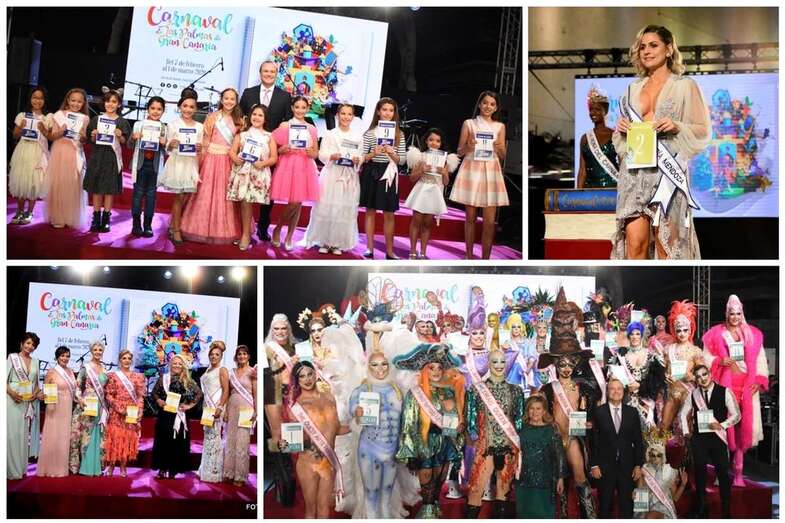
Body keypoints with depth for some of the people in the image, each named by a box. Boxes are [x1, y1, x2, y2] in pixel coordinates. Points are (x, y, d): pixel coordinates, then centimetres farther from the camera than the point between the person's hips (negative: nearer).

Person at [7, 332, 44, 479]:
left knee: (25, 433, 7)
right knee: (12, 433, -6)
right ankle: (12, 469, -1)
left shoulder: (35, 362, 15)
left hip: (29, 401, 5)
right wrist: (12, 393, -18)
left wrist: (37, 392, -3)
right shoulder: (12, 358, 2)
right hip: (14, 400, -5)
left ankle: (22, 468, 13)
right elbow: (4, 380, -4)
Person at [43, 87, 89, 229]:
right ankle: (57, 218, 7)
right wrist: (61, 132, -17)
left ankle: (72, 218, 9)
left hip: (75, 155, 1)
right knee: (58, 184, 0)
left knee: (73, 185, 1)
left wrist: (83, 136, -14)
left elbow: (84, 140, 7)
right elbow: (51, 137, 1)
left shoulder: (85, 118, 5)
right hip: (59, 153, -1)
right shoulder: (59, 115, 1)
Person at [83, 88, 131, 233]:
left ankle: (106, 219, 10)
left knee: (110, 189, 2)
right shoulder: (96, 119, 6)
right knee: (96, 188, 4)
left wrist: (120, 136, -16)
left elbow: (125, 142, 2)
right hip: (97, 157, 2)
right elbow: (90, 140, 10)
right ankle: (96, 218, 11)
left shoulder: (122, 122, 2)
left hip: (112, 157, -1)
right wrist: (93, 135, -11)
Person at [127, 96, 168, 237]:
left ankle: (148, 225, 10)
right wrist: (133, 138, -16)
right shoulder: (138, 125, 1)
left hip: (155, 165, 1)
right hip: (141, 164, -1)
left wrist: (164, 144, -15)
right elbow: (130, 145, 4)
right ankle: (136, 224, 8)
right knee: (138, 192, 2)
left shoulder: (164, 128, 2)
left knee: (151, 194, 5)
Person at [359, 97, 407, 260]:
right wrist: (373, 153, -19)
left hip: (389, 174, 1)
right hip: (371, 173, -1)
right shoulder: (370, 132, 0)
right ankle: (369, 248, 12)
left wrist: (391, 153, -17)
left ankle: (389, 251, 11)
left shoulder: (399, 134, 3)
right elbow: (362, 157, -1)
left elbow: (402, 160, 1)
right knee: (370, 211, 5)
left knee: (389, 214, 3)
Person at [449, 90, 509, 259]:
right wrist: (468, 146, -14)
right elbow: (460, 152, 6)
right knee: (470, 217, 4)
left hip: (491, 172, 1)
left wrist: (499, 149, -11)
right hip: (471, 171, -1)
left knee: (489, 221, -4)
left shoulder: (500, 126, 10)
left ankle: (486, 258, 4)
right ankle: (469, 256, 14)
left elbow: (503, 155, 10)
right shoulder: (468, 124, 5)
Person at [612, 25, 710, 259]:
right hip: (634, 171, 3)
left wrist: (676, 126, -13)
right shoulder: (634, 88, 19)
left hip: (667, 168, -3)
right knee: (635, 241, -7)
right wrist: (621, 128, 2)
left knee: (665, 241, -6)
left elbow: (703, 130, 4)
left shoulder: (685, 85, 7)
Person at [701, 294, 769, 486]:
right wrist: (720, 361, -13)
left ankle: (738, 472, 5)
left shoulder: (753, 334, 11)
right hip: (724, 386, -2)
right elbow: (706, 358, 5)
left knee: (742, 427, -1)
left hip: (747, 387, 2)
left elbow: (760, 360, 10)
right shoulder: (716, 334, 5)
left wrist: (759, 381, -1)